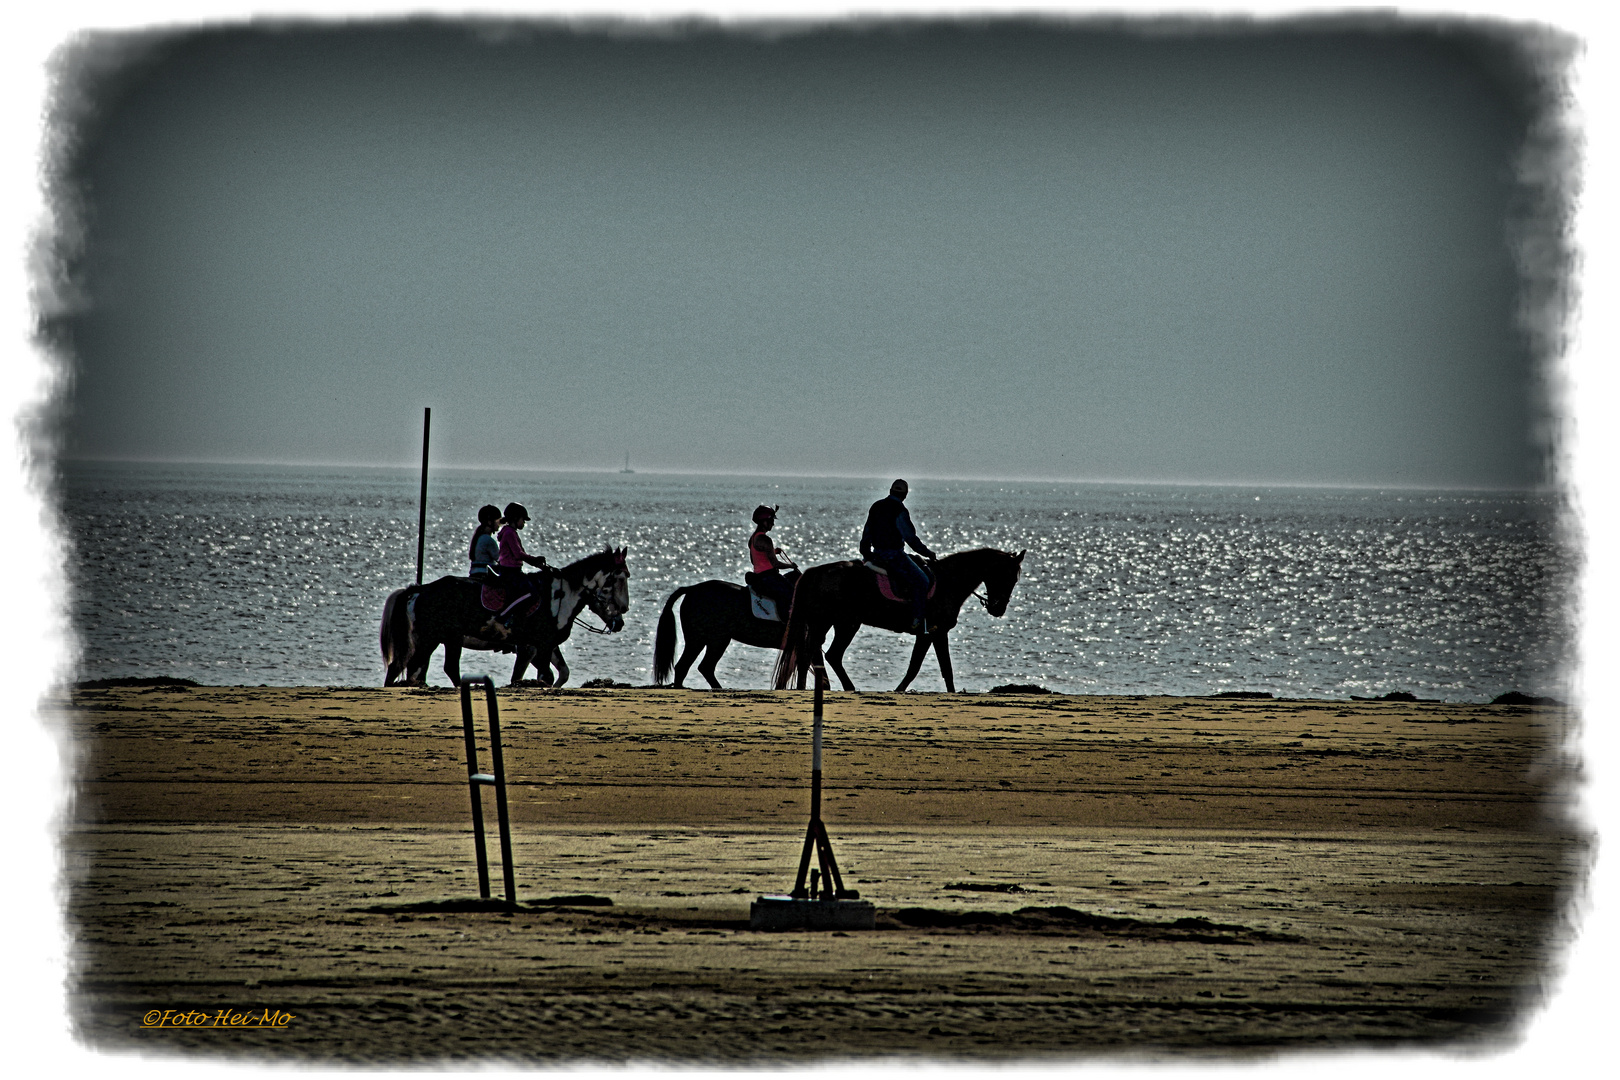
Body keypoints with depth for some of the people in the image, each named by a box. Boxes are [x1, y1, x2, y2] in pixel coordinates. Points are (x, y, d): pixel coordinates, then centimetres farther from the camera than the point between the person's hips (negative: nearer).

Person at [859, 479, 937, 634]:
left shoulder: (876, 507, 10)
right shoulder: (899, 511, -14)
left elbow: (867, 532, 18)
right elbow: (910, 538, -15)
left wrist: (865, 553, 30)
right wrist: (927, 553, -4)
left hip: (877, 554, 9)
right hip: (893, 555, -9)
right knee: (920, 580, -6)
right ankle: (917, 622, -14)